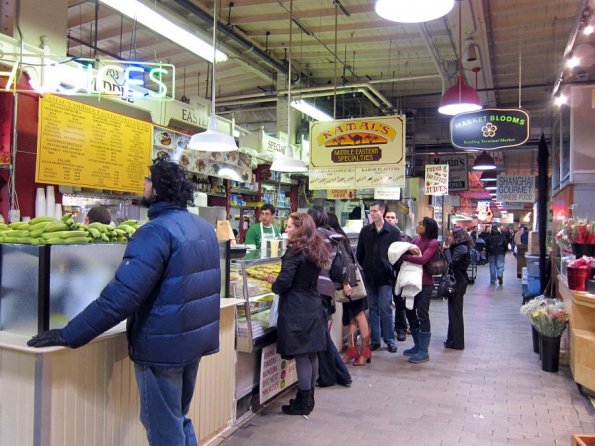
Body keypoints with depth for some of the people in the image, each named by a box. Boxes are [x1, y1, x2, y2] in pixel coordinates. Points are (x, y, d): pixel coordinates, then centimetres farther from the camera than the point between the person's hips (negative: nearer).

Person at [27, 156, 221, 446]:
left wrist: (69, 336, -19)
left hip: (163, 346, -8)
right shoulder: (204, 227, 8)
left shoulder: (157, 231, -19)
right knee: (179, 420, 24)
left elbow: (122, 295, -25)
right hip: (196, 339, 9)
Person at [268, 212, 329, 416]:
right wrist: (279, 281, 18)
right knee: (311, 353, 14)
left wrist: (274, 284, 4)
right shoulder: (316, 250, 10)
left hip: (296, 309, -8)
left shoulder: (295, 252, -16)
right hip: (314, 306, 8)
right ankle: (309, 397, 27)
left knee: (301, 355, 0)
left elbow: (284, 282, -18)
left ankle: (303, 402, 9)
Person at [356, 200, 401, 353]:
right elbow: (359, 253, 11)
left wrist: (391, 269, -3)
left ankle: (390, 340, 9)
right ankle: (375, 340, 17)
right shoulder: (365, 230, 6)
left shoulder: (393, 232, -2)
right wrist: (363, 268, 6)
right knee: (373, 309, 9)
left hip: (385, 277, -3)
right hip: (369, 277, 3)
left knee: (385, 308, -4)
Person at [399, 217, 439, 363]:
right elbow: (406, 248, 6)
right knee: (410, 312, 13)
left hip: (425, 283, -7)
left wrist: (403, 256, -22)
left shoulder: (433, 243, -11)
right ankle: (417, 346, 27)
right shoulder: (416, 239, 8)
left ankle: (424, 351, 6)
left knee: (422, 315, -3)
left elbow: (423, 259, -23)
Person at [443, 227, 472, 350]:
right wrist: (447, 249, 1)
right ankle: (453, 339, 26)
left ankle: (457, 342, 5)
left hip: (458, 283, -10)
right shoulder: (458, 247, 14)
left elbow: (451, 263, -23)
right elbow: (450, 263, 10)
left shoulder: (461, 248, -16)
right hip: (456, 281, 10)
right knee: (454, 311, 16)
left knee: (455, 312, -3)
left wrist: (446, 249, -14)